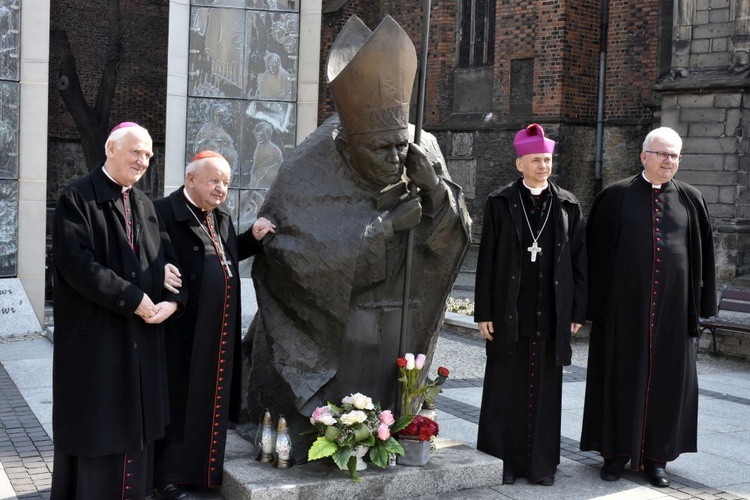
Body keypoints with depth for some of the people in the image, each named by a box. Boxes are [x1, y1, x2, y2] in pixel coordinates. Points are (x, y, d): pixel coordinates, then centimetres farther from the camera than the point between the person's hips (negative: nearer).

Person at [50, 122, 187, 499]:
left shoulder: (144, 205, 14)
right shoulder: (77, 198, -8)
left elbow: (167, 258, 12)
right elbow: (77, 263, -18)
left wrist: (172, 300, -9)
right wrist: (133, 299, -17)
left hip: (142, 335, 6)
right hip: (95, 334, -6)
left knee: (134, 423, 10)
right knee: (95, 423, 1)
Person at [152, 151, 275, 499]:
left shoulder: (222, 218, 12)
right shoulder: (164, 213, -15)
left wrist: (253, 237, 10)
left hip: (219, 331, 8)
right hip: (183, 330, -8)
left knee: (210, 399, 15)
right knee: (179, 401, 3)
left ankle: (202, 468, 29)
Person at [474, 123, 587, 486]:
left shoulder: (568, 205, 6)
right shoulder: (500, 203, 1)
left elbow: (578, 261, 7)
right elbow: (486, 260, 0)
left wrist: (578, 311, 3)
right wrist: (483, 312, -4)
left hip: (551, 313, 1)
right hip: (509, 312, -1)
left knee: (545, 389, 7)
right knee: (506, 388, 4)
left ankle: (542, 463, 16)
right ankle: (504, 460, 15)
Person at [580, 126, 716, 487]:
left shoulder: (690, 200, 5)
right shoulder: (616, 197, 0)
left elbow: (703, 254, 8)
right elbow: (597, 250, 1)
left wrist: (701, 303, 3)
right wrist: (595, 302, -3)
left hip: (673, 304, 2)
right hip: (625, 302, -2)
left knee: (666, 375, 7)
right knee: (621, 373, 6)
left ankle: (656, 456, 19)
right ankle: (617, 451, 19)